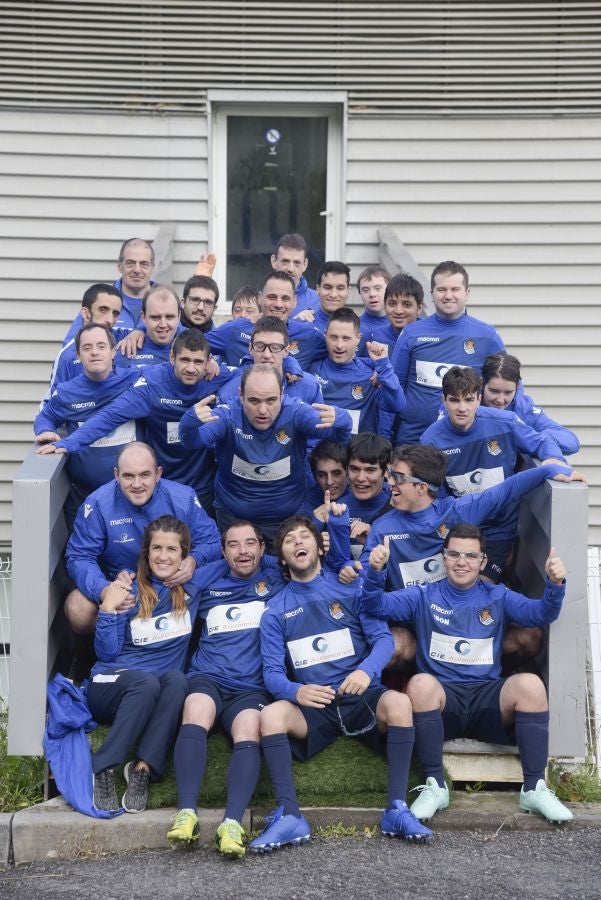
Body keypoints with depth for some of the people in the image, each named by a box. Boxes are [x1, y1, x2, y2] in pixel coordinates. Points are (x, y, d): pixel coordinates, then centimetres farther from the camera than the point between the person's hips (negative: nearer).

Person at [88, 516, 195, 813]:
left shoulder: (192, 593, 6)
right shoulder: (128, 593, 1)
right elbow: (107, 653, -1)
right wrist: (108, 609, -15)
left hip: (158, 697, 2)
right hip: (110, 686, -2)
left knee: (177, 680, -33)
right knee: (147, 682, -36)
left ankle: (143, 768, -39)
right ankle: (103, 770, -33)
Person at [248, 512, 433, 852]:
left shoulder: (351, 588, 8)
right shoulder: (276, 611, 11)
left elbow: (383, 637, 0)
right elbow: (272, 672, 2)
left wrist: (367, 669, -24)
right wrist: (295, 691, -22)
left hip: (362, 696, -1)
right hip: (312, 705, 1)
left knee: (399, 702, -33)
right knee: (271, 714, -30)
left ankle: (397, 809, -31)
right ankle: (290, 815, -35)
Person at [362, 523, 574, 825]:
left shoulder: (498, 597, 16)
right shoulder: (424, 596, 13)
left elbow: (542, 613, 1)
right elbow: (376, 606, 0)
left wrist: (555, 585, -20)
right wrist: (376, 571, -20)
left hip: (488, 699, 1)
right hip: (441, 699, -1)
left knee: (530, 683, -28)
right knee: (421, 683, -34)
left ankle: (534, 789, -20)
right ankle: (435, 787, -24)